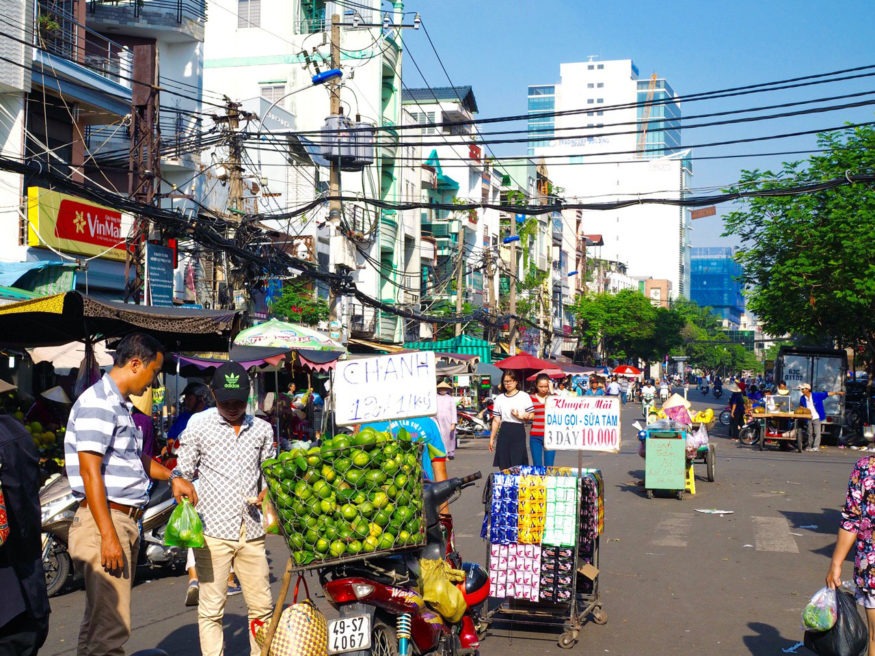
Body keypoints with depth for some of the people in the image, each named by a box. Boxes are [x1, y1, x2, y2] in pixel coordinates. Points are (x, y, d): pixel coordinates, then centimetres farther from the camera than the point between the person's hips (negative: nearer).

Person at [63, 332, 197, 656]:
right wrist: (108, 535, -23)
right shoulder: (98, 403, -13)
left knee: (99, 620, 15)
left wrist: (171, 477, 22)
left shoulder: (120, 404, 18)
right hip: (104, 520, -10)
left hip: (125, 521, 10)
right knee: (112, 627, -13)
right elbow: (90, 471, -20)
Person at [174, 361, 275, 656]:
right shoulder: (199, 425, 2)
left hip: (251, 532, 3)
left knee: (262, 607, 8)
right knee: (211, 610, 0)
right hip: (213, 531, -3)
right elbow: (183, 471, 5)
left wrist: (266, 493, 3)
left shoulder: (262, 429, 11)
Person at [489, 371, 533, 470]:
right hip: (504, 433, 3)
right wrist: (492, 438, 8)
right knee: (503, 466, 2)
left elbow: (532, 415, 0)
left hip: (518, 432, -3)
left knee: (517, 465, -6)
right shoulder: (499, 399, 11)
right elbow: (496, 420, 11)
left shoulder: (524, 397, 4)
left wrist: (520, 416, -18)